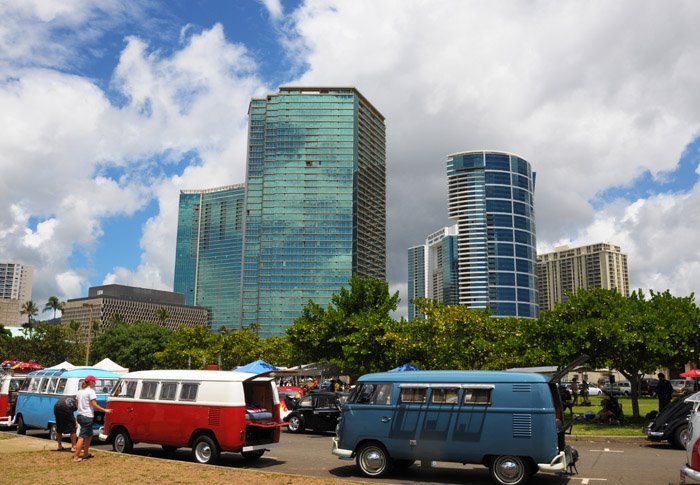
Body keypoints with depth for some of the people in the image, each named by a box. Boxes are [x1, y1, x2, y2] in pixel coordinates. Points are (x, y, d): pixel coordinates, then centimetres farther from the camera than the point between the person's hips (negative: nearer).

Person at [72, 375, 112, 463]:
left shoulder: (80, 391, 14)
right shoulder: (91, 391, -12)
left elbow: (77, 404, 18)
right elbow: (94, 405, -15)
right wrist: (105, 410, -8)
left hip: (80, 415, 9)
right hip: (87, 417, -9)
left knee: (89, 435, 21)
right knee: (82, 437, -7)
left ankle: (86, 454, 27)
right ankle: (76, 457, -8)